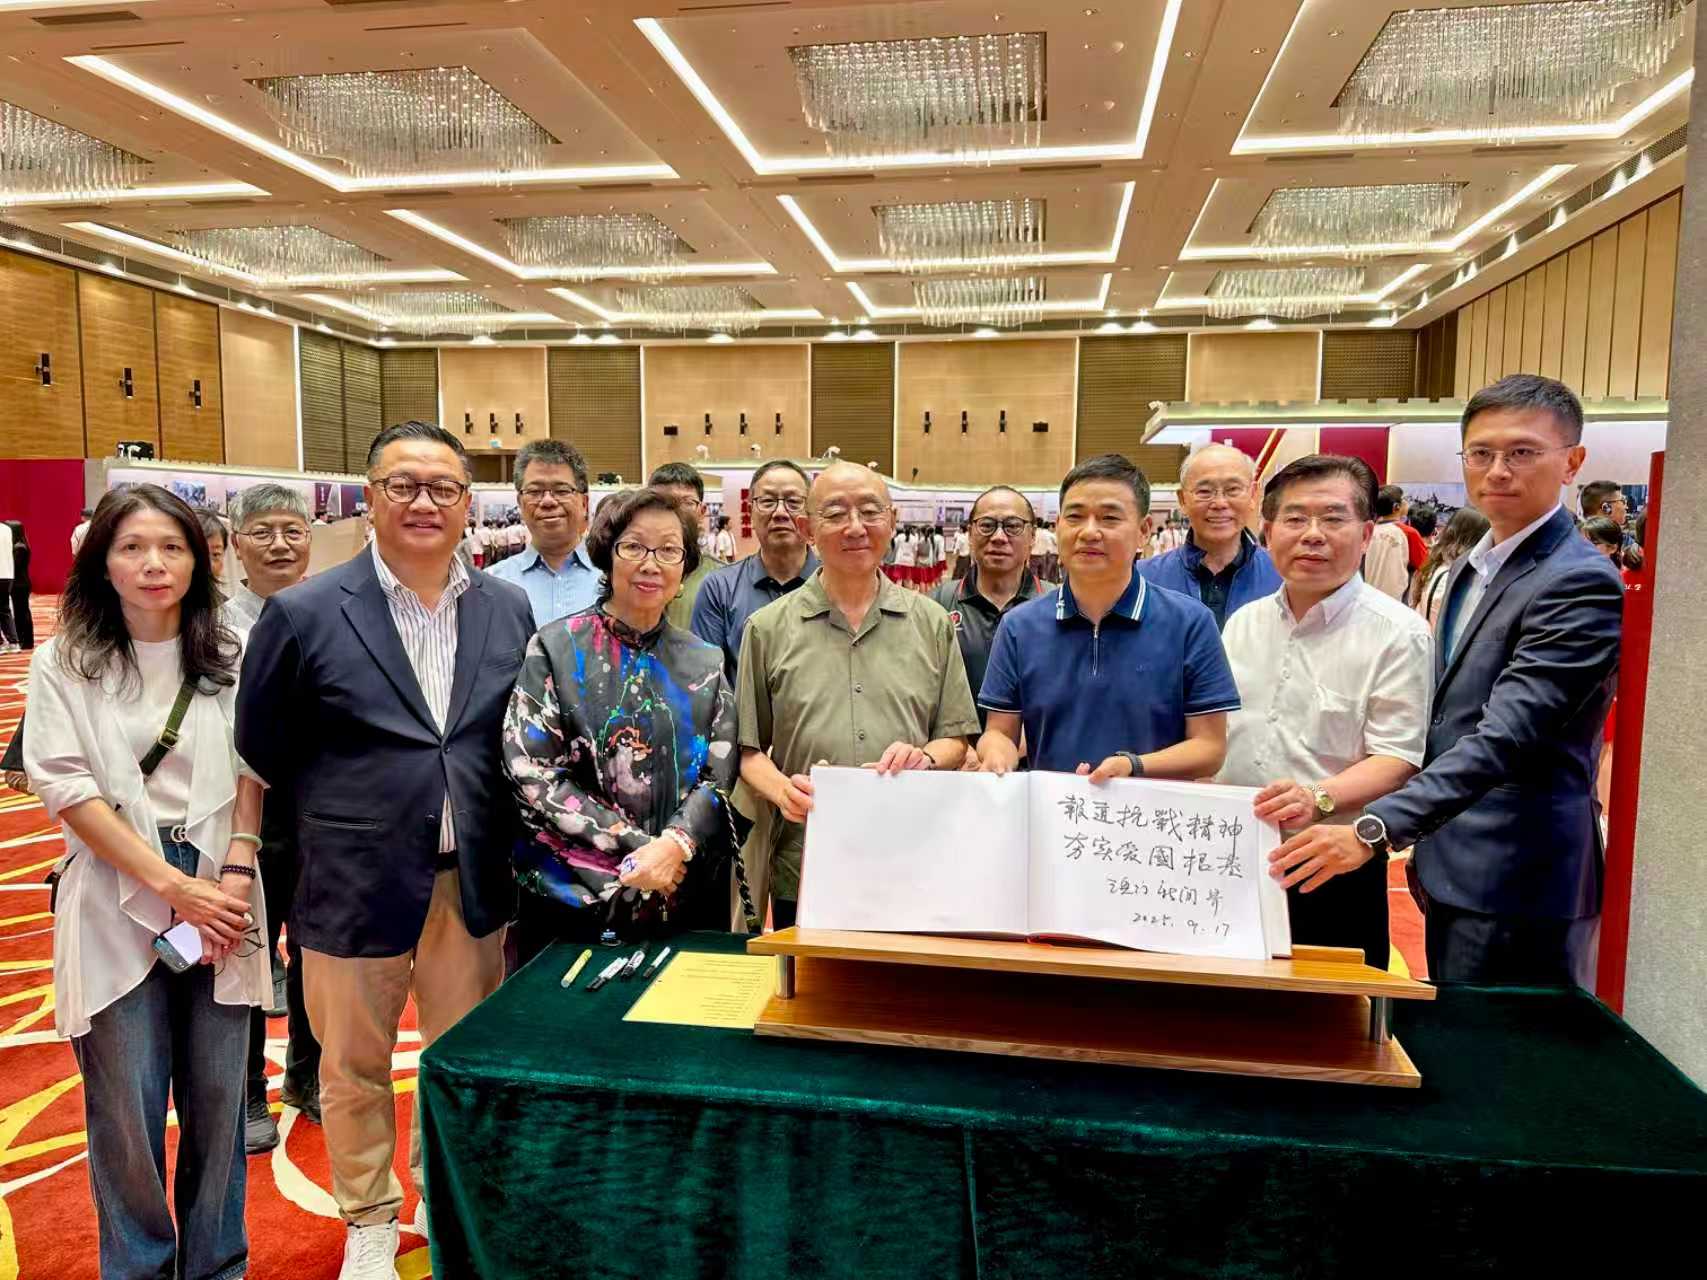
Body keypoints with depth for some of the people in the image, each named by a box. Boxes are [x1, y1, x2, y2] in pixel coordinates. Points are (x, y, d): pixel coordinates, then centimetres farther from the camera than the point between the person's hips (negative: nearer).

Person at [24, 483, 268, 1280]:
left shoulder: (229, 660, 6)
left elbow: (252, 773, 5)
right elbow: (66, 788, -6)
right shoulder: (63, 664, 0)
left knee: (218, 1100, 9)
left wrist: (233, 876, -9)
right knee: (128, 1110, 4)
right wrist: (171, 885, -12)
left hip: (220, 904, 2)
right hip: (119, 908, -2)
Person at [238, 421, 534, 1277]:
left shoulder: (509, 610, 1)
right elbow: (262, 747, 1)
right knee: (354, 1069, 16)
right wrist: (346, 815, 3)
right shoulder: (303, 612, -8)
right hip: (355, 884, -2)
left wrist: (487, 827, 3)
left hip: (474, 883, 3)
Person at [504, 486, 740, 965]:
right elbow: (531, 772, -10)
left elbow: (719, 779, 1)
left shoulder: (706, 665, 6)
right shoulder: (556, 648, -4)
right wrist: (637, 847, -15)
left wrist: (675, 846, -18)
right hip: (570, 892, -2)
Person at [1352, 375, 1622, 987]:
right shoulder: (1472, 569, 12)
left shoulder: (1582, 584, -17)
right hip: (1451, 870, 8)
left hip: (1516, 890, -8)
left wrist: (1375, 829, -34)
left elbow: (1505, 735, -27)